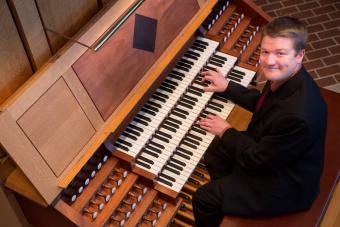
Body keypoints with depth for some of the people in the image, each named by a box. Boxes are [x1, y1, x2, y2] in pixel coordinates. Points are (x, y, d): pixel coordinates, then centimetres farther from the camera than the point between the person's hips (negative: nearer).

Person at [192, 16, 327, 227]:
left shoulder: (298, 114, -40)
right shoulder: (284, 77, -14)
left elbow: (258, 161, -26)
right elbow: (261, 104, 10)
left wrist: (227, 132, -11)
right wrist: (227, 87, 15)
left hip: (284, 186, -8)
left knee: (204, 199, -3)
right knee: (214, 151, 21)